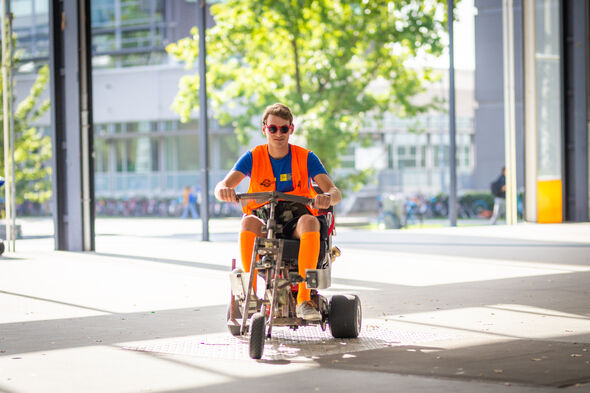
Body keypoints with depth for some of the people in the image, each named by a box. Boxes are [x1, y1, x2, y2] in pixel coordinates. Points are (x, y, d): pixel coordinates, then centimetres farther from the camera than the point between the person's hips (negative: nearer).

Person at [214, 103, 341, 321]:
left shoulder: (306, 157, 1)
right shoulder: (253, 157, 1)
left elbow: (334, 191, -8)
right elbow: (222, 186, -10)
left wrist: (327, 197, -35)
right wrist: (224, 191, -38)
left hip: (294, 220, 0)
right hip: (263, 216, 0)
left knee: (310, 221, -36)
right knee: (248, 222, -35)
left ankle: (303, 298, -37)